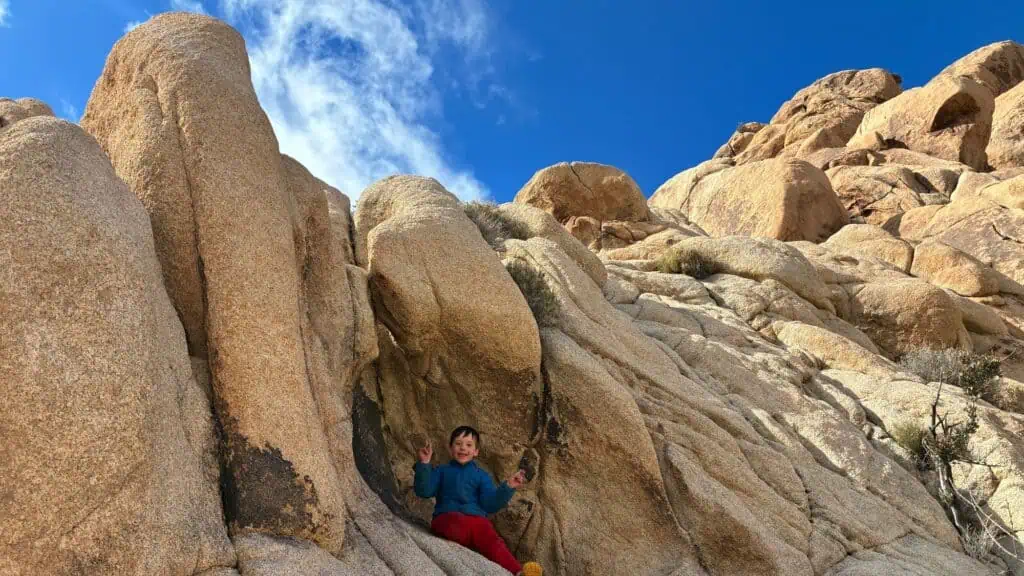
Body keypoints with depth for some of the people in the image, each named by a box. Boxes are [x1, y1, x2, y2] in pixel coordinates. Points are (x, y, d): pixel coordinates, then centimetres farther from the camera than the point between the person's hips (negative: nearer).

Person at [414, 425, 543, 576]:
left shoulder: (482, 475, 23)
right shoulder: (441, 471, 22)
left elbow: (490, 504, 11)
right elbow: (423, 491, 6)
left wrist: (508, 488, -3)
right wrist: (424, 465, -5)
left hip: (476, 518, 0)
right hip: (447, 517, 0)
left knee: (490, 539, -35)